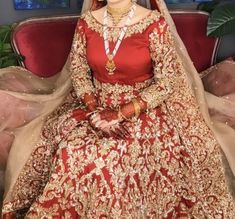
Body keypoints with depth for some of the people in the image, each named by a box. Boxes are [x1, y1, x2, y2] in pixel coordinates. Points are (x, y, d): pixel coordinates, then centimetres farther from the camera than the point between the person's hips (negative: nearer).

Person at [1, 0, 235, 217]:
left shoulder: (154, 24, -11)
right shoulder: (87, 22, 1)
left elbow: (167, 81, -12)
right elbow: (78, 70, 5)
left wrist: (121, 113, -19)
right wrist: (93, 108, -13)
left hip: (143, 107, -3)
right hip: (96, 104, 4)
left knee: (117, 158, -26)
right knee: (70, 151, -18)